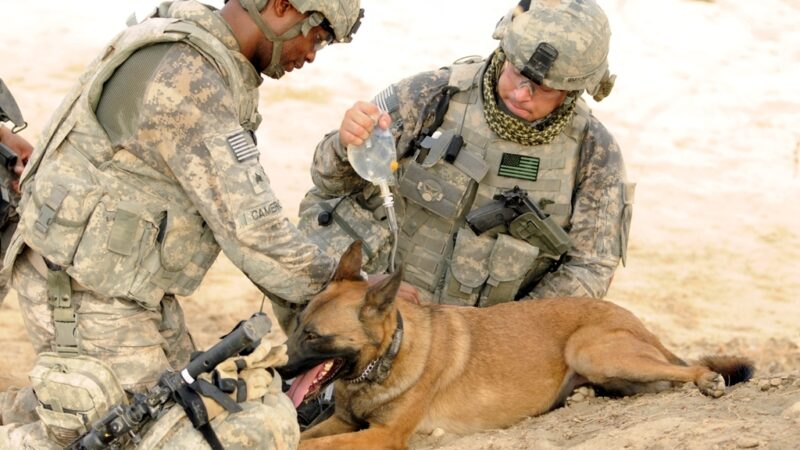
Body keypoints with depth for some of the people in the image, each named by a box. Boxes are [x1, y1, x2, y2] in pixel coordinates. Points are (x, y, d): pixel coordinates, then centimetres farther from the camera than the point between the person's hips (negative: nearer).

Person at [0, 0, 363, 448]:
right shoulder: (187, 79, -25)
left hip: (139, 289, 10)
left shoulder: (217, 65, 6)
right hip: (87, 297, -10)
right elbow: (249, 226, -25)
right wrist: (331, 284, -11)